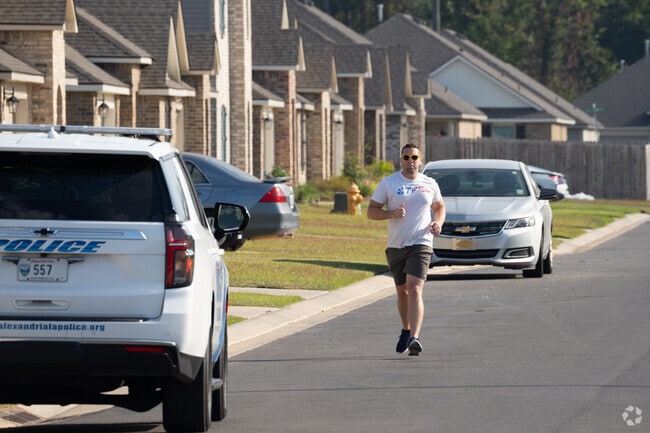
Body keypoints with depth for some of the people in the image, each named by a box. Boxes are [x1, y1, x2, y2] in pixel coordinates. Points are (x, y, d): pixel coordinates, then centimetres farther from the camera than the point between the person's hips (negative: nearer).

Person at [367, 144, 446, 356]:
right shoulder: (388, 183, 2)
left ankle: (415, 338, -27)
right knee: (402, 291, 15)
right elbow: (371, 211, 1)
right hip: (396, 245, 2)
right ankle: (406, 330, 37)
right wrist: (391, 213, -17)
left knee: (415, 290, -17)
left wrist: (438, 222, 0)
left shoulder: (429, 184, 6)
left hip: (421, 244, -2)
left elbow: (439, 207, 22)